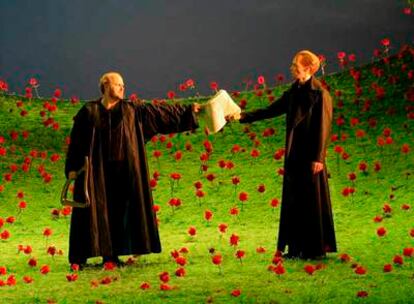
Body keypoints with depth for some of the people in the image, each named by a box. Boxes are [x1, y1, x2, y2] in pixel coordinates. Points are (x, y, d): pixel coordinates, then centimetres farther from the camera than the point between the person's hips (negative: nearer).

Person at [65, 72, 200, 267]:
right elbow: (76, 140, 1)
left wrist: (187, 110, 5)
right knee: (92, 211, -3)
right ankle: (79, 257, 0)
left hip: (122, 170, 3)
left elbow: (159, 112, 9)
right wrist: (72, 168, -4)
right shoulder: (89, 111, 1)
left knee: (117, 211, 2)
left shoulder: (132, 110, 8)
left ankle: (111, 255, 8)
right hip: (94, 170, -3)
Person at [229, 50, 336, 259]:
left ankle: (317, 248, 7)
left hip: (311, 157, -8)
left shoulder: (320, 94, -11)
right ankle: (297, 248, 16)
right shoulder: (294, 92, 12)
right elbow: (270, 111, 14)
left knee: (313, 201, -1)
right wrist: (243, 117, 5)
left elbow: (323, 128, -13)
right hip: (294, 156, 8)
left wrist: (318, 158, -17)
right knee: (294, 202, 9)